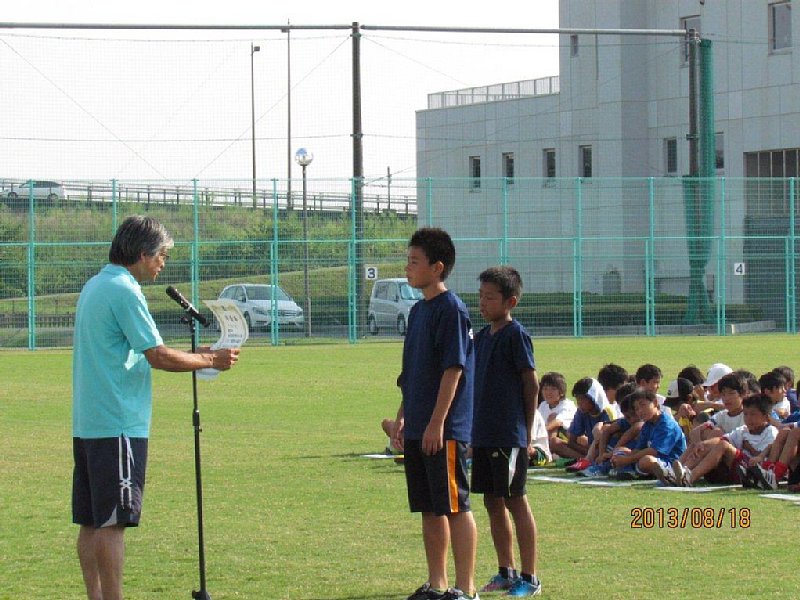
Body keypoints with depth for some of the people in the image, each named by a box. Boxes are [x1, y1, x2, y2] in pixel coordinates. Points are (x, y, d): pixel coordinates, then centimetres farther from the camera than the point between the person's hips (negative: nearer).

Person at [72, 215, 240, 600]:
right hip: (118, 424, -10)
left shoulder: (94, 287, 16)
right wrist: (210, 360, -6)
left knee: (92, 521, 10)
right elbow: (158, 356, -17)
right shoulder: (124, 291, -14)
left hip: (87, 424, 10)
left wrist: (194, 356, 17)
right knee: (113, 522, -8)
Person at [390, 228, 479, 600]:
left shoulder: (451, 309, -12)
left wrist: (437, 422, -20)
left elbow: (453, 369, -17)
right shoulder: (418, 310, 15)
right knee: (429, 508, 12)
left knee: (455, 507, -5)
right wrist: (402, 418, 19)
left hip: (444, 429, -9)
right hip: (418, 429, 9)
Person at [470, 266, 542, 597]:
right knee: (493, 502, 11)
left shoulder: (516, 335, -10)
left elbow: (532, 386, -9)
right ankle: (506, 572, 21)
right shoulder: (482, 336, 13)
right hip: (483, 434, 8)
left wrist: (527, 433, -7)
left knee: (516, 502, -3)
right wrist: (473, 433, 16)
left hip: (510, 436, -8)